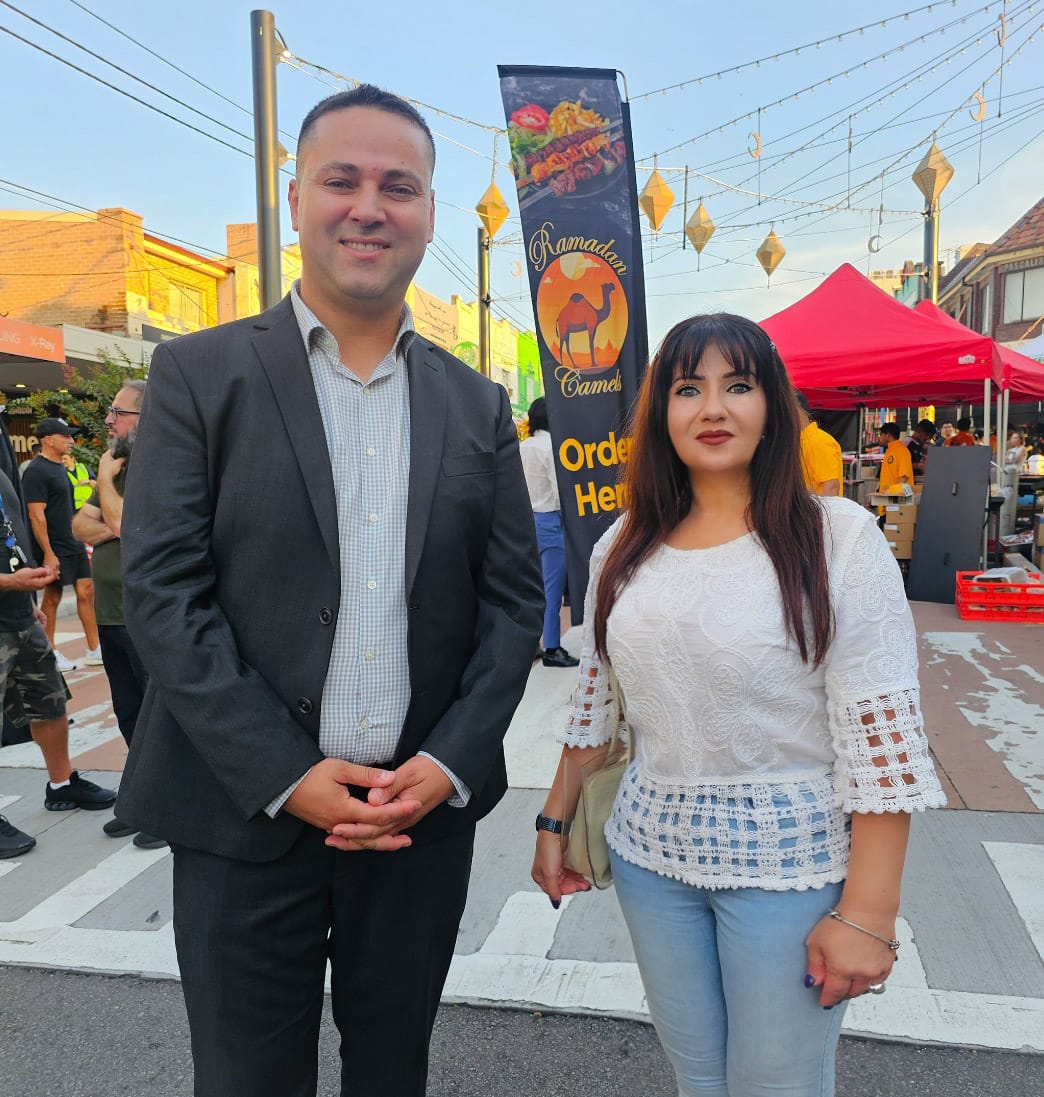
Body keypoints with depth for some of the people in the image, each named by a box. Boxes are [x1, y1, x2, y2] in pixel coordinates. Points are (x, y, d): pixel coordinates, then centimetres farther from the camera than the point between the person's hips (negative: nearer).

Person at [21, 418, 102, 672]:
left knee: (86, 591, 7)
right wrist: (48, 554, -22)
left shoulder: (59, 467, 14)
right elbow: (36, 515, -19)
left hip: (73, 543, 9)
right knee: (52, 597, 1)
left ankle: (94, 651, 14)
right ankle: (49, 655, 14)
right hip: (54, 548, -9)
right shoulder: (37, 471, -15)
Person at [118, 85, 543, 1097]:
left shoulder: (476, 406, 5)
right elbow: (161, 591, -9)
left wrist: (451, 764, -8)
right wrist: (286, 775, -14)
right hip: (246, 814, -2)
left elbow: (514, 599, 3)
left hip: (426, 813, 3)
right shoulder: (199, 375, -3)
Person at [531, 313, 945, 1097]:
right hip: (651, 852, 4)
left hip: (791, 857, -4)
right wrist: (556, 823, 12)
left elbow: (882, 734, -12)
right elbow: (595, 700, 11)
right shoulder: (625, 546, 4)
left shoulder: (838, 539, -11)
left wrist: (868, 916, -14)